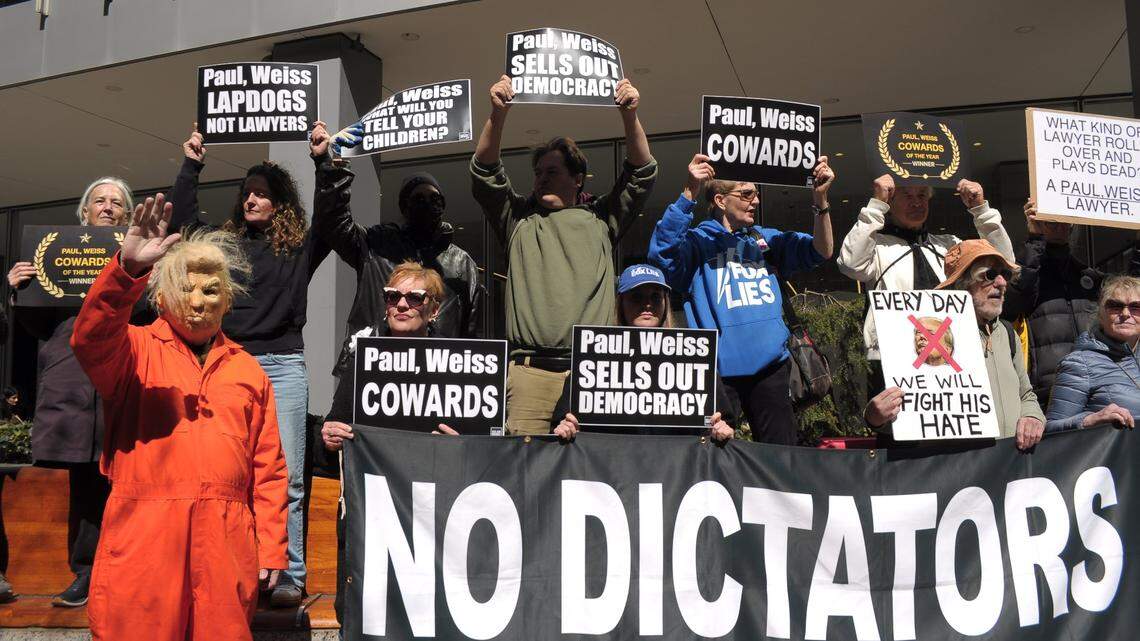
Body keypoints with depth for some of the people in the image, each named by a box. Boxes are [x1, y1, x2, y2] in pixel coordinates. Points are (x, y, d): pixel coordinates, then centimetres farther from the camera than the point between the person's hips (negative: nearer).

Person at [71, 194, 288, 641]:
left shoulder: (247, 370, 14)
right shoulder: (136, 351, 7)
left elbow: (268, 467, 11)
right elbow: (91, 338, -17)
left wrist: (271, 548, 6)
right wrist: (129, 268, -32)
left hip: (227, 546, 2)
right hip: (143, 541, -2)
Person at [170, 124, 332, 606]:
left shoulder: (300, 248, 9)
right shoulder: (225, 241, 17)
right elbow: (182, 219, 14)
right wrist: (191, 165, 13)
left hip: (282, 364, -3)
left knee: (285, 476, -4)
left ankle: (290, 576, 2)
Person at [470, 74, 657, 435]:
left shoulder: (600, 220, 20)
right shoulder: (519, 219, 21)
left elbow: (642, 175, 12)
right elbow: (485, 173, 10)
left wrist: (630, 116, -2)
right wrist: (498, 114, -3)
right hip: (530, 368, 0)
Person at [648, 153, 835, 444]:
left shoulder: (765, 238, 14)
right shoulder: (698, 240, -1)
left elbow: (821, 251, 8)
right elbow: (663, 251, -21)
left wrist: (820, 198, -8)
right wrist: (689, 193, -31)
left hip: (770, 363, 4)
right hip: (718, 367, -4)